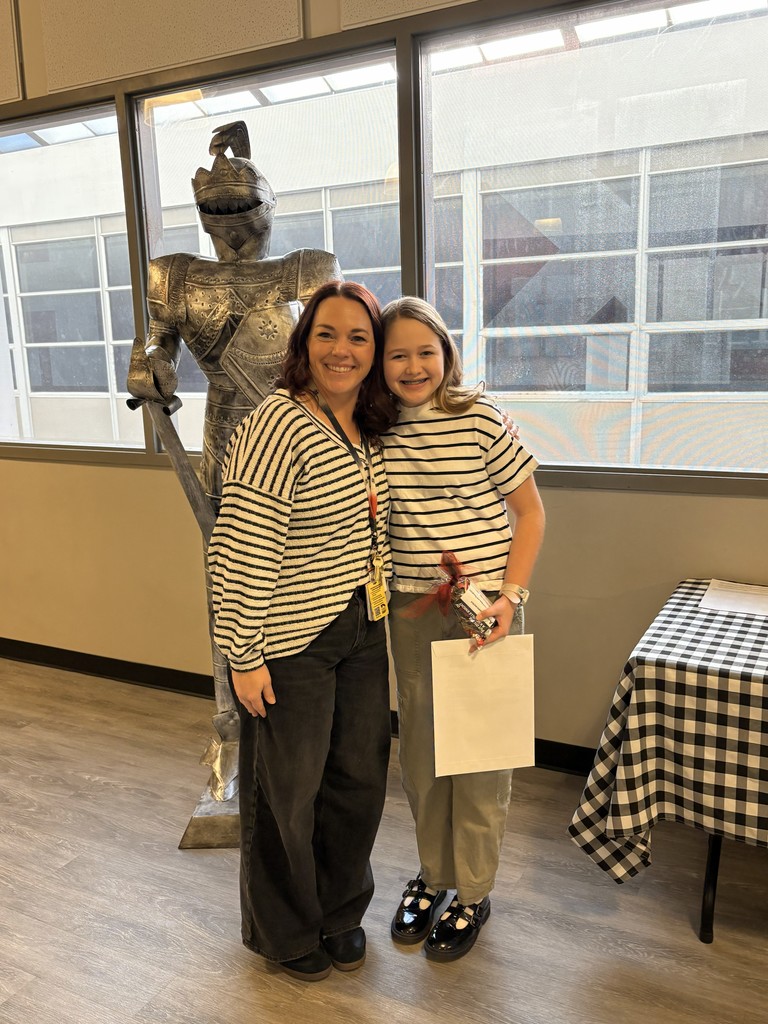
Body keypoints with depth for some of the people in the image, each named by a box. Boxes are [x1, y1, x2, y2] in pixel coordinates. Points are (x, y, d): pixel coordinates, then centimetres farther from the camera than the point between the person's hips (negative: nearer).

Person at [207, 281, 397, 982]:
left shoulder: (372, 429, 6)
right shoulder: (279, 426, -20)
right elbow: (240, 551, -21)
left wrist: (387, 616, 17)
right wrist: (245, 656, -18)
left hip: (363, 633, 7)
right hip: (293, 642, -7)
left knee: (360, 779, 18)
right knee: (288, 790, 11)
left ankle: (342, 911, 43)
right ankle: (284, 932, 38)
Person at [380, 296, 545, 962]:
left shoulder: (480, 420, -11)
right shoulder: (377, 431, 0)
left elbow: (530, 511, -5)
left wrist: (509, 595, -14)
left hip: (484, 607, -4)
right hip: (412, 610, 4)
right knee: (419, 748, 14)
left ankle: (473, 892, 29)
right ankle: (434, 872, 37)